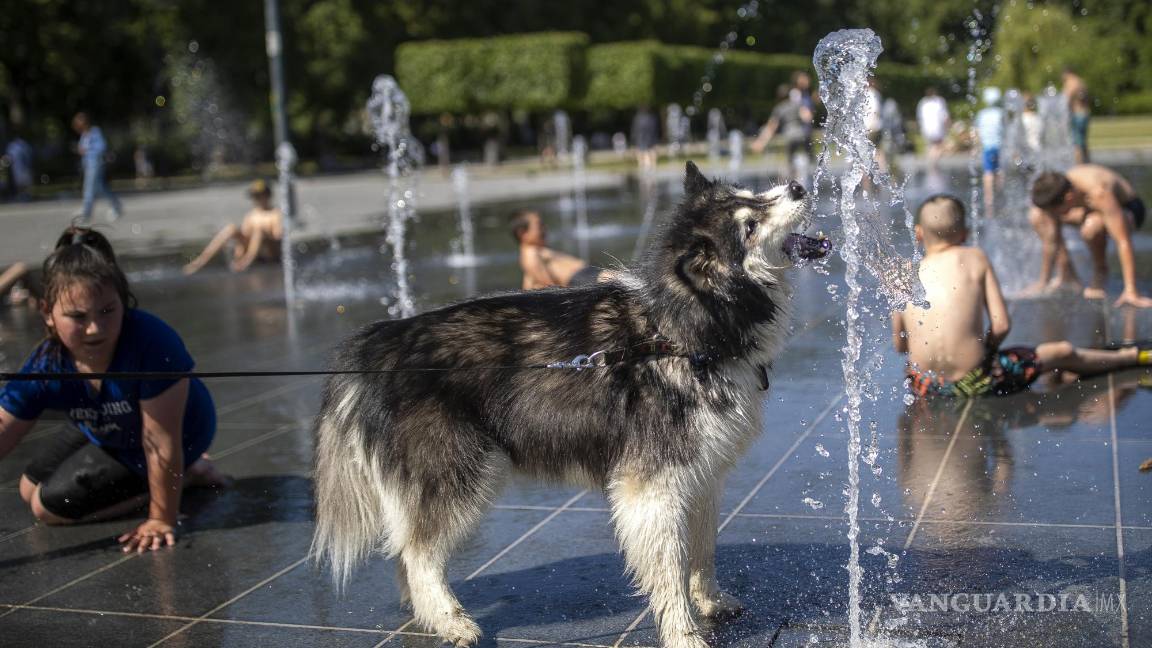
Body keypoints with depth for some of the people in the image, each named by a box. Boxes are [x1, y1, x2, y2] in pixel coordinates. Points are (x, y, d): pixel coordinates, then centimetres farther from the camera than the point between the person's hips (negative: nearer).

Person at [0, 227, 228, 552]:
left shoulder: (152, 343, -43)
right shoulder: (45, 367, -25)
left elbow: (161, 443, -35)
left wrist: (161, 520, -26)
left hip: (181, 436, -6)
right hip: (110, 434, 6)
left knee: (51, 506, -7)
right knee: (30, 489, 20)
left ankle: (187, 474, 3)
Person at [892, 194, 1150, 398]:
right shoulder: (975, 258, 1)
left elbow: (899, 345, 7)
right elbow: (1001, 326, -4)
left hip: (921, 383, 2)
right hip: (971, 382, -1)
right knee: (1063, 353, 20)